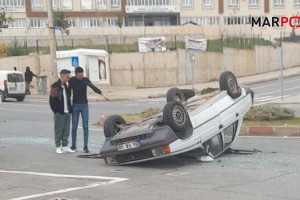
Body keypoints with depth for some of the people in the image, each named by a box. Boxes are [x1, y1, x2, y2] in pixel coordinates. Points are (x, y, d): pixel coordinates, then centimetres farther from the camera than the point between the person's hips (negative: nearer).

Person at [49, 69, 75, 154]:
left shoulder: (65, 86, 15)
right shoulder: (55, 86, -9)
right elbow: (52, 100, -11)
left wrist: (70, 109, 13)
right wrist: (55, 111, -13)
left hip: (66, 112, 7)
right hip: (59, 113, -7)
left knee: (66, 130, 8)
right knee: (58, 130, -1)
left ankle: (65, 146, 14)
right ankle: (58, 147, 6)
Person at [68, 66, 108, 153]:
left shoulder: (85, 80, -4)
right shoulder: (71, 80, -3)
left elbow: (94, 87, -17)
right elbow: (69, 92, 5)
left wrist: (102, 94, -31)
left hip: (84, 105, 0)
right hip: (75, 105, 0)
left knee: (85, 126, -4)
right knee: (74, 126, 4)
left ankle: (85, 146, 0)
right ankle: (73, 145, 16)